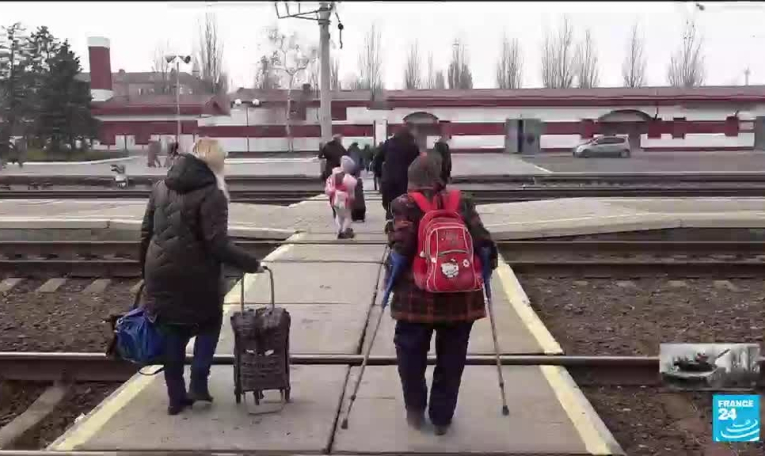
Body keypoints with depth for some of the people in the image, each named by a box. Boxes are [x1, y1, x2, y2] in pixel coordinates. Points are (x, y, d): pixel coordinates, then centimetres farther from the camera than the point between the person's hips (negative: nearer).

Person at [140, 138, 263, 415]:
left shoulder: (161, 187, 9)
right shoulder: (211, 194, -13)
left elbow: (146, 234, 12)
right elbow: (218, 245, -19)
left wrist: (147, 271, 22)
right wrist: (251, 263, -11)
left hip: (161, 273, 6)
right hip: (195, 276, -6)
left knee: (172, 333, 16)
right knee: (209, 323, 19)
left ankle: (176, 397, 24)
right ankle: (198, 383, 10)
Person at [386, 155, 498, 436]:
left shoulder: (403, 205, -2)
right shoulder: (461, 203, 6)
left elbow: (403, 246, -16)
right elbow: (484, 243, -3)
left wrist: (393, 274, -2)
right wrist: (485, 270, 12)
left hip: (416, 296, -2)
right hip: (460, 296, 2)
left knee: (411, 354, 18)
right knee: (451, 358, 14)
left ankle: (415, 411, 27)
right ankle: (442, 417, 22)